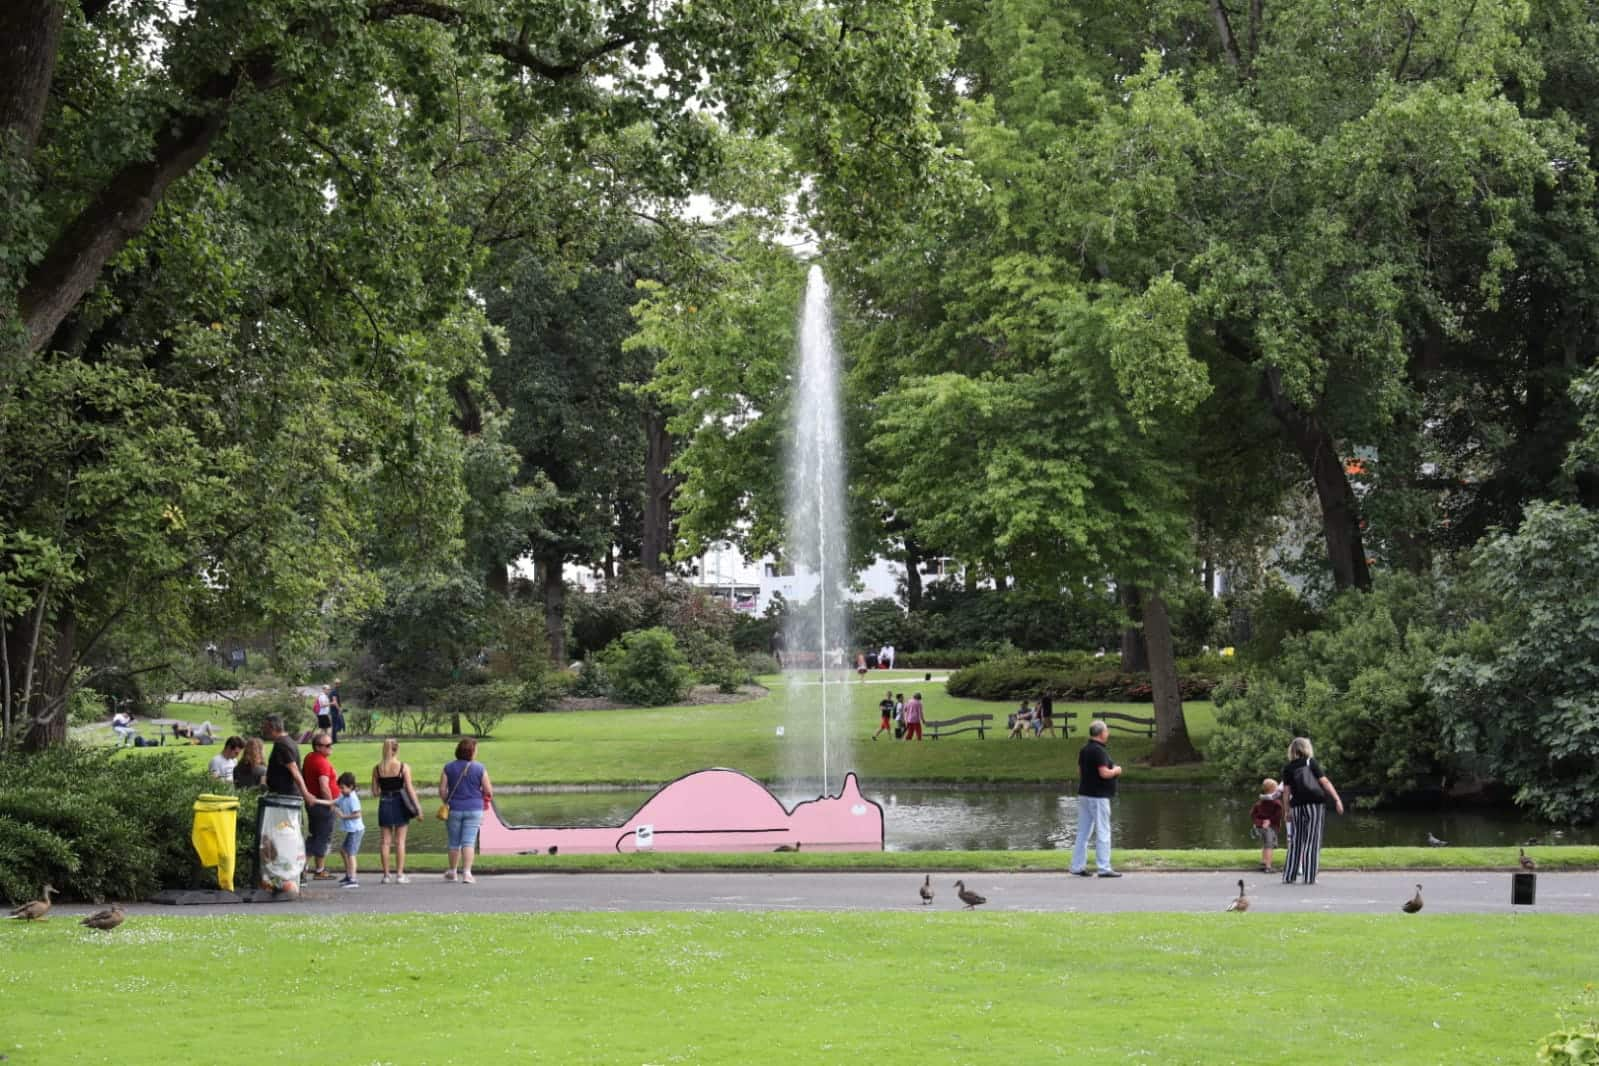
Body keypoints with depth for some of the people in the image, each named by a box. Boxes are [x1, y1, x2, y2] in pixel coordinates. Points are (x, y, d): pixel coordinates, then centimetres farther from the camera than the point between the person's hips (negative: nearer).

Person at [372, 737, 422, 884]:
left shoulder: (377, 769, -1)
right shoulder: (404, 767, -8)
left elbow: (375, 792, 1)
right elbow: (410, 789, -10)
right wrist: (418, 807, -4)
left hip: (384, 805, 2)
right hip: (400, 806, -2)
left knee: (385, 841, 8)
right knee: (400, 841, 3)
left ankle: (386, 875, 7)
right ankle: (399, 875, 2)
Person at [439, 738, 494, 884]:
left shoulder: (449, 768, -2)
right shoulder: (480, 768, -7)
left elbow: (442, 790, -3)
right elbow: (488, 791, -5)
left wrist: (447, 802, 14)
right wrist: (486, 796, 17)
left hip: (455, 810, 2)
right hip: (474, 810, -2)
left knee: (454, 842, 14)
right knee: (469, 842, -3)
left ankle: (452, 872, 26)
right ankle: (467, 872, -11)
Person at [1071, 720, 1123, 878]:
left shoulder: (1084, 750, 11)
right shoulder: (1099, 751, -17)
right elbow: (1104, 773, -23)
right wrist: (1116, 771, -3)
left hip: (1084, 794, 9)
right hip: (1098, 796, -9)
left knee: (1083, 832, 10)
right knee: (1103, 833, -4)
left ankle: (1078, 866, 11)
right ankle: (1104, 868, -3)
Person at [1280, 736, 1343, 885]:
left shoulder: (1288, 768, 4)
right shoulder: (1311, 763, -2)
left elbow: (1286, 791, 2)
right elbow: (1324, 782, -6)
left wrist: (1288, 810, 9)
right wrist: (1337, 799, -5)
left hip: (1297, 806, 3)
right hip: (1315, 805, -3)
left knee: (1295, 843, 9)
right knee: (1312, 842, 0)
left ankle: (1288, 876, 8)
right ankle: (1309, 877, -4)